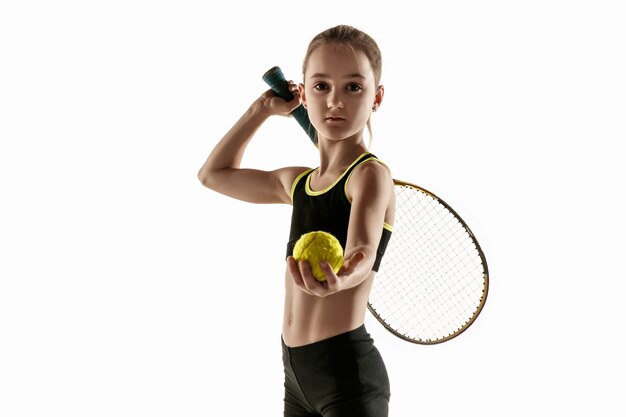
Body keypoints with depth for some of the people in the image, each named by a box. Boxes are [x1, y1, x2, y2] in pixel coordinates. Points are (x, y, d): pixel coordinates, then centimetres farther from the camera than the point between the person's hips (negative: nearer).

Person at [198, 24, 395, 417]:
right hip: (297, 370, 7)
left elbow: (362, 254, -31)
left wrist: (340, 278, -53)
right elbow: (213, 173, 26)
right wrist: (261, 110, 20)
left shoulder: (371, 174, -12)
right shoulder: (298, 182, 10)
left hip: (347, 373, -7)